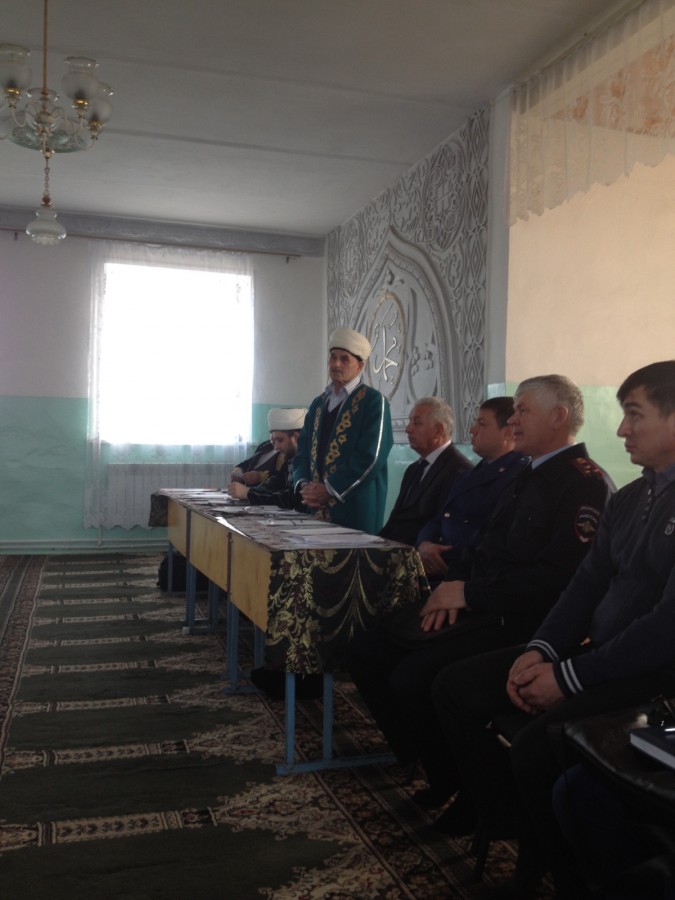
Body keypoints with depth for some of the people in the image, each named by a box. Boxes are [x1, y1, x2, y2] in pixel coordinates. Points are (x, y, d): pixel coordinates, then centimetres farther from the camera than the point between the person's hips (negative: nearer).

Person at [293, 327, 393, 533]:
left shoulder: (373, 401, -5)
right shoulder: (319, 403, 16)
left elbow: (371, 458, -14)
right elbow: (303, 450, 15)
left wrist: (329, 490, -15)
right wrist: (303, 484, -4)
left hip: (355, 509, -6)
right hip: (316, 508, 6)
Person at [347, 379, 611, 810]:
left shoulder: (586, 483, -11)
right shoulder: (527, 475, 18)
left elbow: (555, 577, -22)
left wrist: (469, 593, -16)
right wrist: (454, 584, 0)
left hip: (518, 623, -9)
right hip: (475, 606, 9)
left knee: (413, 677, -25)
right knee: (367, 653, -2)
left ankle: (468, 790, 1)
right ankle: (431, 767, 12)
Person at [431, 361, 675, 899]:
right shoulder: (628, 499, 14)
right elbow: (587, 585, 10)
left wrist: (570, 677, -19)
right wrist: (540, 649, -6)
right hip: (593, 652, 9)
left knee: (536, 744, -30)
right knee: (455, 688, 0)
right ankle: (510, 824, 11)